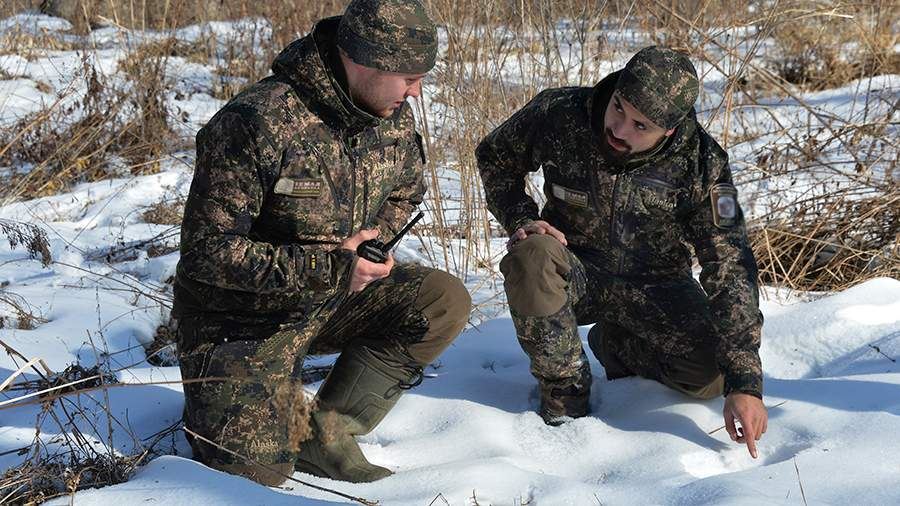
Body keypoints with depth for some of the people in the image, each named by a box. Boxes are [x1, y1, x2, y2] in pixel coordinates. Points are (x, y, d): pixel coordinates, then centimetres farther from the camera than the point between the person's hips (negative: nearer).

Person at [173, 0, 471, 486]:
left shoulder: (395, 119, -6)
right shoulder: (255, 123, -27)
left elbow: (404, 194, 15)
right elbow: (209, 251, -26)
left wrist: (373, 240, -8)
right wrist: (327, 267, -31)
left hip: (333, 297, 6)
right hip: (243, 314, -6)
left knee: (445, 301, -14)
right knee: (254, 470, -13)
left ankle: (326, 429, -4)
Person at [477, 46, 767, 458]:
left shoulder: (701, 164, -22)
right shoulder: (559, 115, -20)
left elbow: (730, 269, -25)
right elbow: (495, 156, 3)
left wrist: (745, 383, -32)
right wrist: (520, 219, -17)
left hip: (654, 285, 1)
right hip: (574, 270, -1)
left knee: (713, 375, -22)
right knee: (531, 257, -36)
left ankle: (616, 345, 12)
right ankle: (565, 392, -12)